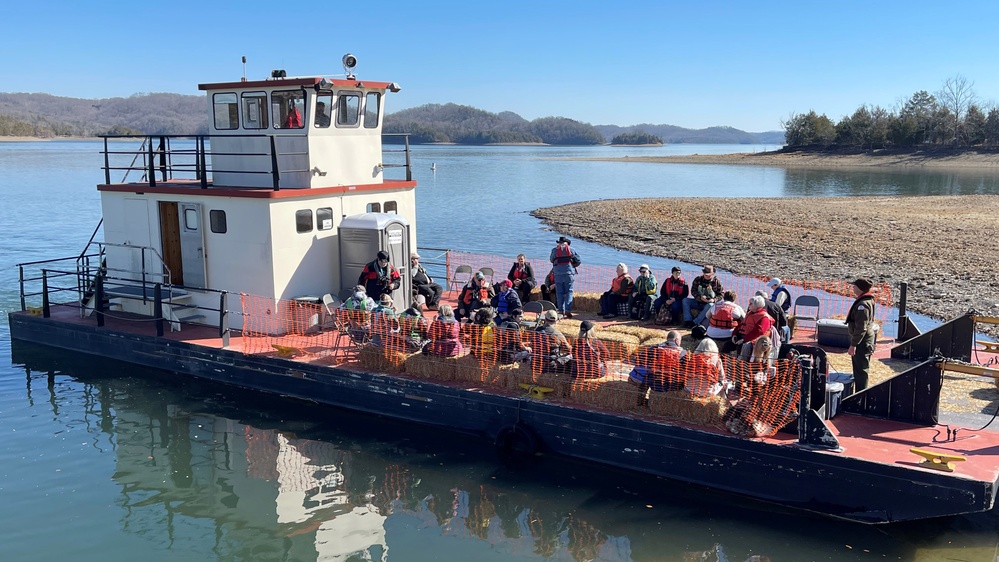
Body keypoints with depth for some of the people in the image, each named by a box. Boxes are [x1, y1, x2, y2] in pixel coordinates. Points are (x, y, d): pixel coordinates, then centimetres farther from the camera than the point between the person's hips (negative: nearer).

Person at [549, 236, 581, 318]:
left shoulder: (555, 250, 6)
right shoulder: (571, 250, 6)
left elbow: (551, 260, 18)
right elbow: (579, 260, 6)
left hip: (558, 273, 1)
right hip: (569, 273, -1)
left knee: (559, 292, 6)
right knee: (569, 292, 2)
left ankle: (561, 311, 4)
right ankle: (568, 310, -8)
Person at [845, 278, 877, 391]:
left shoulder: (863, 304, -22)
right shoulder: (868, 300, 11)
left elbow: (861, 328, -25)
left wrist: (853, 345, -23)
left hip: (862, 343, -11)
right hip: (867, 340, 11)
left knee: (861, 371, -4)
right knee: (861, 370, 19)